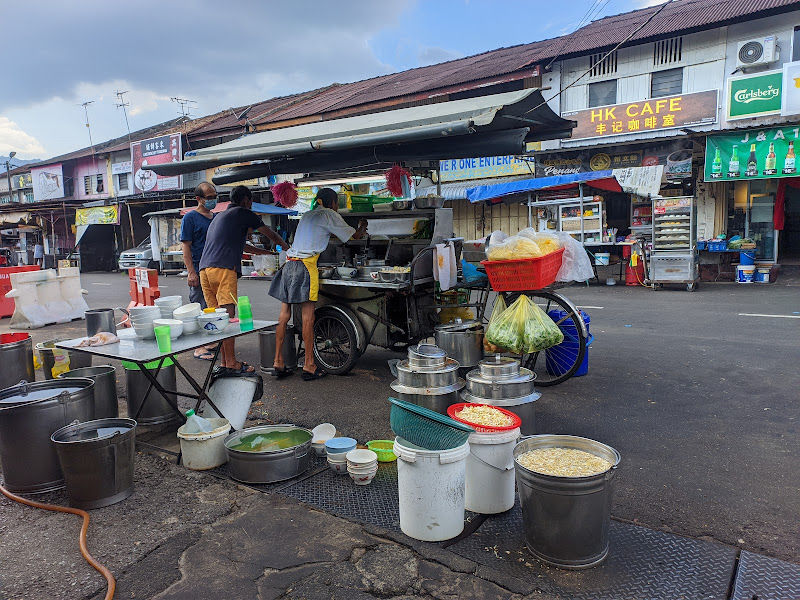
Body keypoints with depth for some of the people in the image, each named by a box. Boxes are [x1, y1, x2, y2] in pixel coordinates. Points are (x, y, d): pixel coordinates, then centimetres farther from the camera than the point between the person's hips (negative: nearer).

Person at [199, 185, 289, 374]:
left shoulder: (219, 216, 32)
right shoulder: (243, 213, 8)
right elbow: (271, 235, 17)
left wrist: (259, 251, 54)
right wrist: (286, 246, 36)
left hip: (205, 269, 8)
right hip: (223, 268, -8)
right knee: (228, 316, -10)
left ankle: (224, 362, 10)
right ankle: (231, 363, -11)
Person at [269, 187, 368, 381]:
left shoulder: (307, 215, 25)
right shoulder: (329, 214, 2)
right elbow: (354, 236, 6)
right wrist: (362, 228, 30)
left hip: (289, 265, 8)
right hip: (306, 266, -8)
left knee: (284, 315, 7)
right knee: (308, 317, -4)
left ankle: (278, 362, 11)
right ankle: (309, 366, 1)